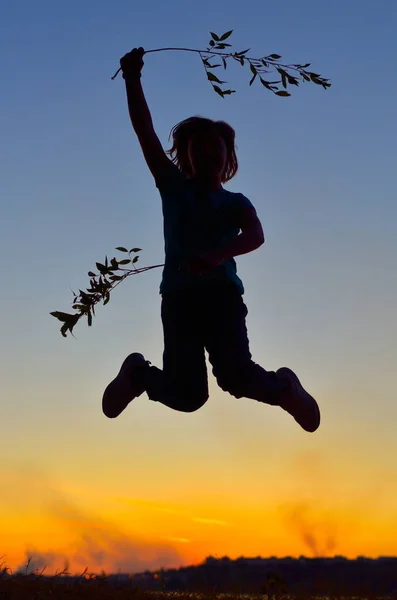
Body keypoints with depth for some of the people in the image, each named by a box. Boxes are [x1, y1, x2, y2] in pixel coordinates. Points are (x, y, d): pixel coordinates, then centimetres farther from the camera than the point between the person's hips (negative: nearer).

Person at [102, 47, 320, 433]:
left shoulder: (235, 202, 11)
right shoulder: (174, 188, 12)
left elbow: (256, 236, -11)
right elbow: (145, 132, 1)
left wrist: (217, 256, -30)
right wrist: (132, 79, -10)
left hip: (222, 293, 0)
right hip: (180, 295, 0)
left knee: (235, 375, -20)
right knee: (188, 396, -8)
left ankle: (281, 387, 15)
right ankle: (137, 372, 26)